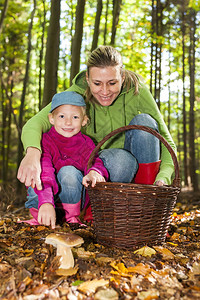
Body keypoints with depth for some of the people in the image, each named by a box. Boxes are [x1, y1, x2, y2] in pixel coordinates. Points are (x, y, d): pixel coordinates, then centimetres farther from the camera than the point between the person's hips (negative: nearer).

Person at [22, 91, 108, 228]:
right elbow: (43, 174, -30)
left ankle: (72, 217, -10)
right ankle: (40, 216, -6)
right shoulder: (44, 141, -15)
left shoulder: (86, 143, -4)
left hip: (73, 197, 1)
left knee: (69, 171, -30)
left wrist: (94, 172, -47)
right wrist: (46, 203, -47)